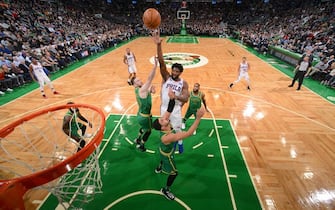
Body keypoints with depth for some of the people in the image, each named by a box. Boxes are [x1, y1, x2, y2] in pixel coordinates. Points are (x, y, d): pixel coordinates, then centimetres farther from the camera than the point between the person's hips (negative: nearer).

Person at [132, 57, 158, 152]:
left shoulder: (139, 90, 0)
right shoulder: (141, 90, -27)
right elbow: (150, 79, -38)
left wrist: (151, 88, -15)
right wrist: (155, 65, -42)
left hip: (142, 114, 9)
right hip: (144, 116, -9)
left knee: (144, 128, 34)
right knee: (148, 131, 15)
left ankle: (138, 140, 56)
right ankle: (141, 145, 35)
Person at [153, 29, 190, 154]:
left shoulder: (184, 83, -11)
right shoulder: (166, 77, -12)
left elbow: (186, 98, -17)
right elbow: (161, 63, -27)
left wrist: (176, 97, -38)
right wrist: (158, 45, -40)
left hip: (176, 110, -1)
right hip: (164, 108, 1)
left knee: (177, 129, 16)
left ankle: (179, 143, 45)